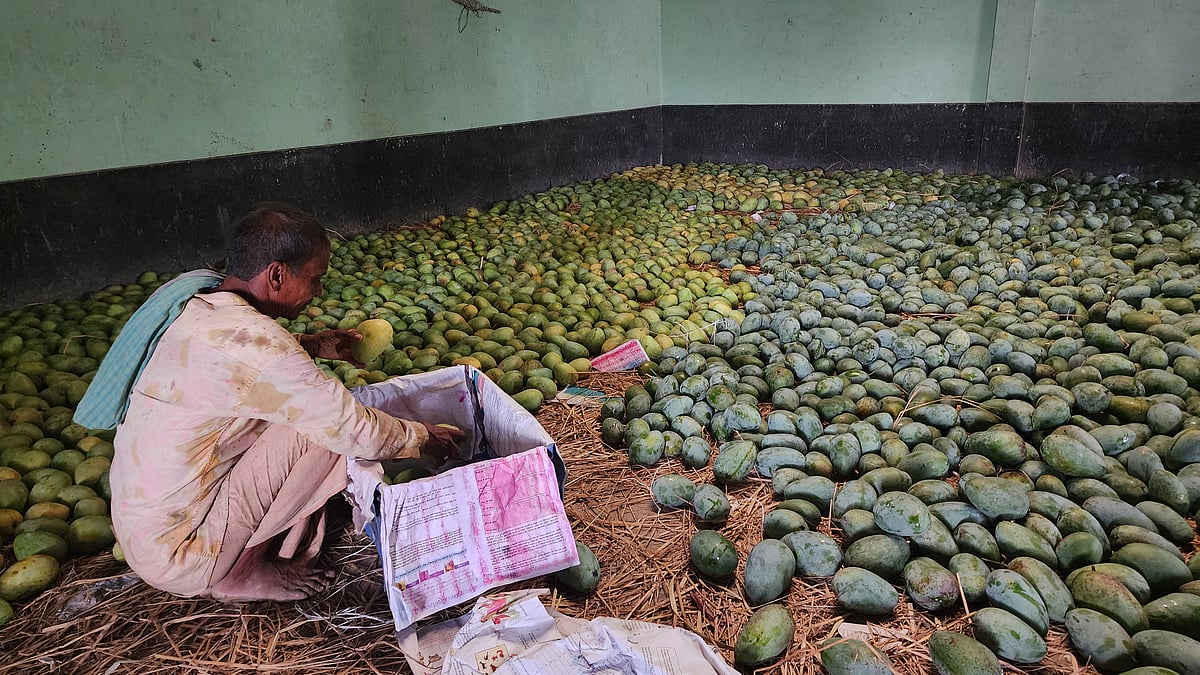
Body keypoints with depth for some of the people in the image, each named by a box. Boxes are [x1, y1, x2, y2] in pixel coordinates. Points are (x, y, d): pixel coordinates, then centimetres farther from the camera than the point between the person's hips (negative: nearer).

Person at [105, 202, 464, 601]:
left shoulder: (198, 310, 0)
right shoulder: (252, 339, -27)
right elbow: (358, 432, -22)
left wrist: (318, 345, 12)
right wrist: (424, 438, -5)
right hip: (173, 558, -9)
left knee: (310, 409, 10)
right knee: (322, 429, -14)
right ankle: (241, 574, 1)